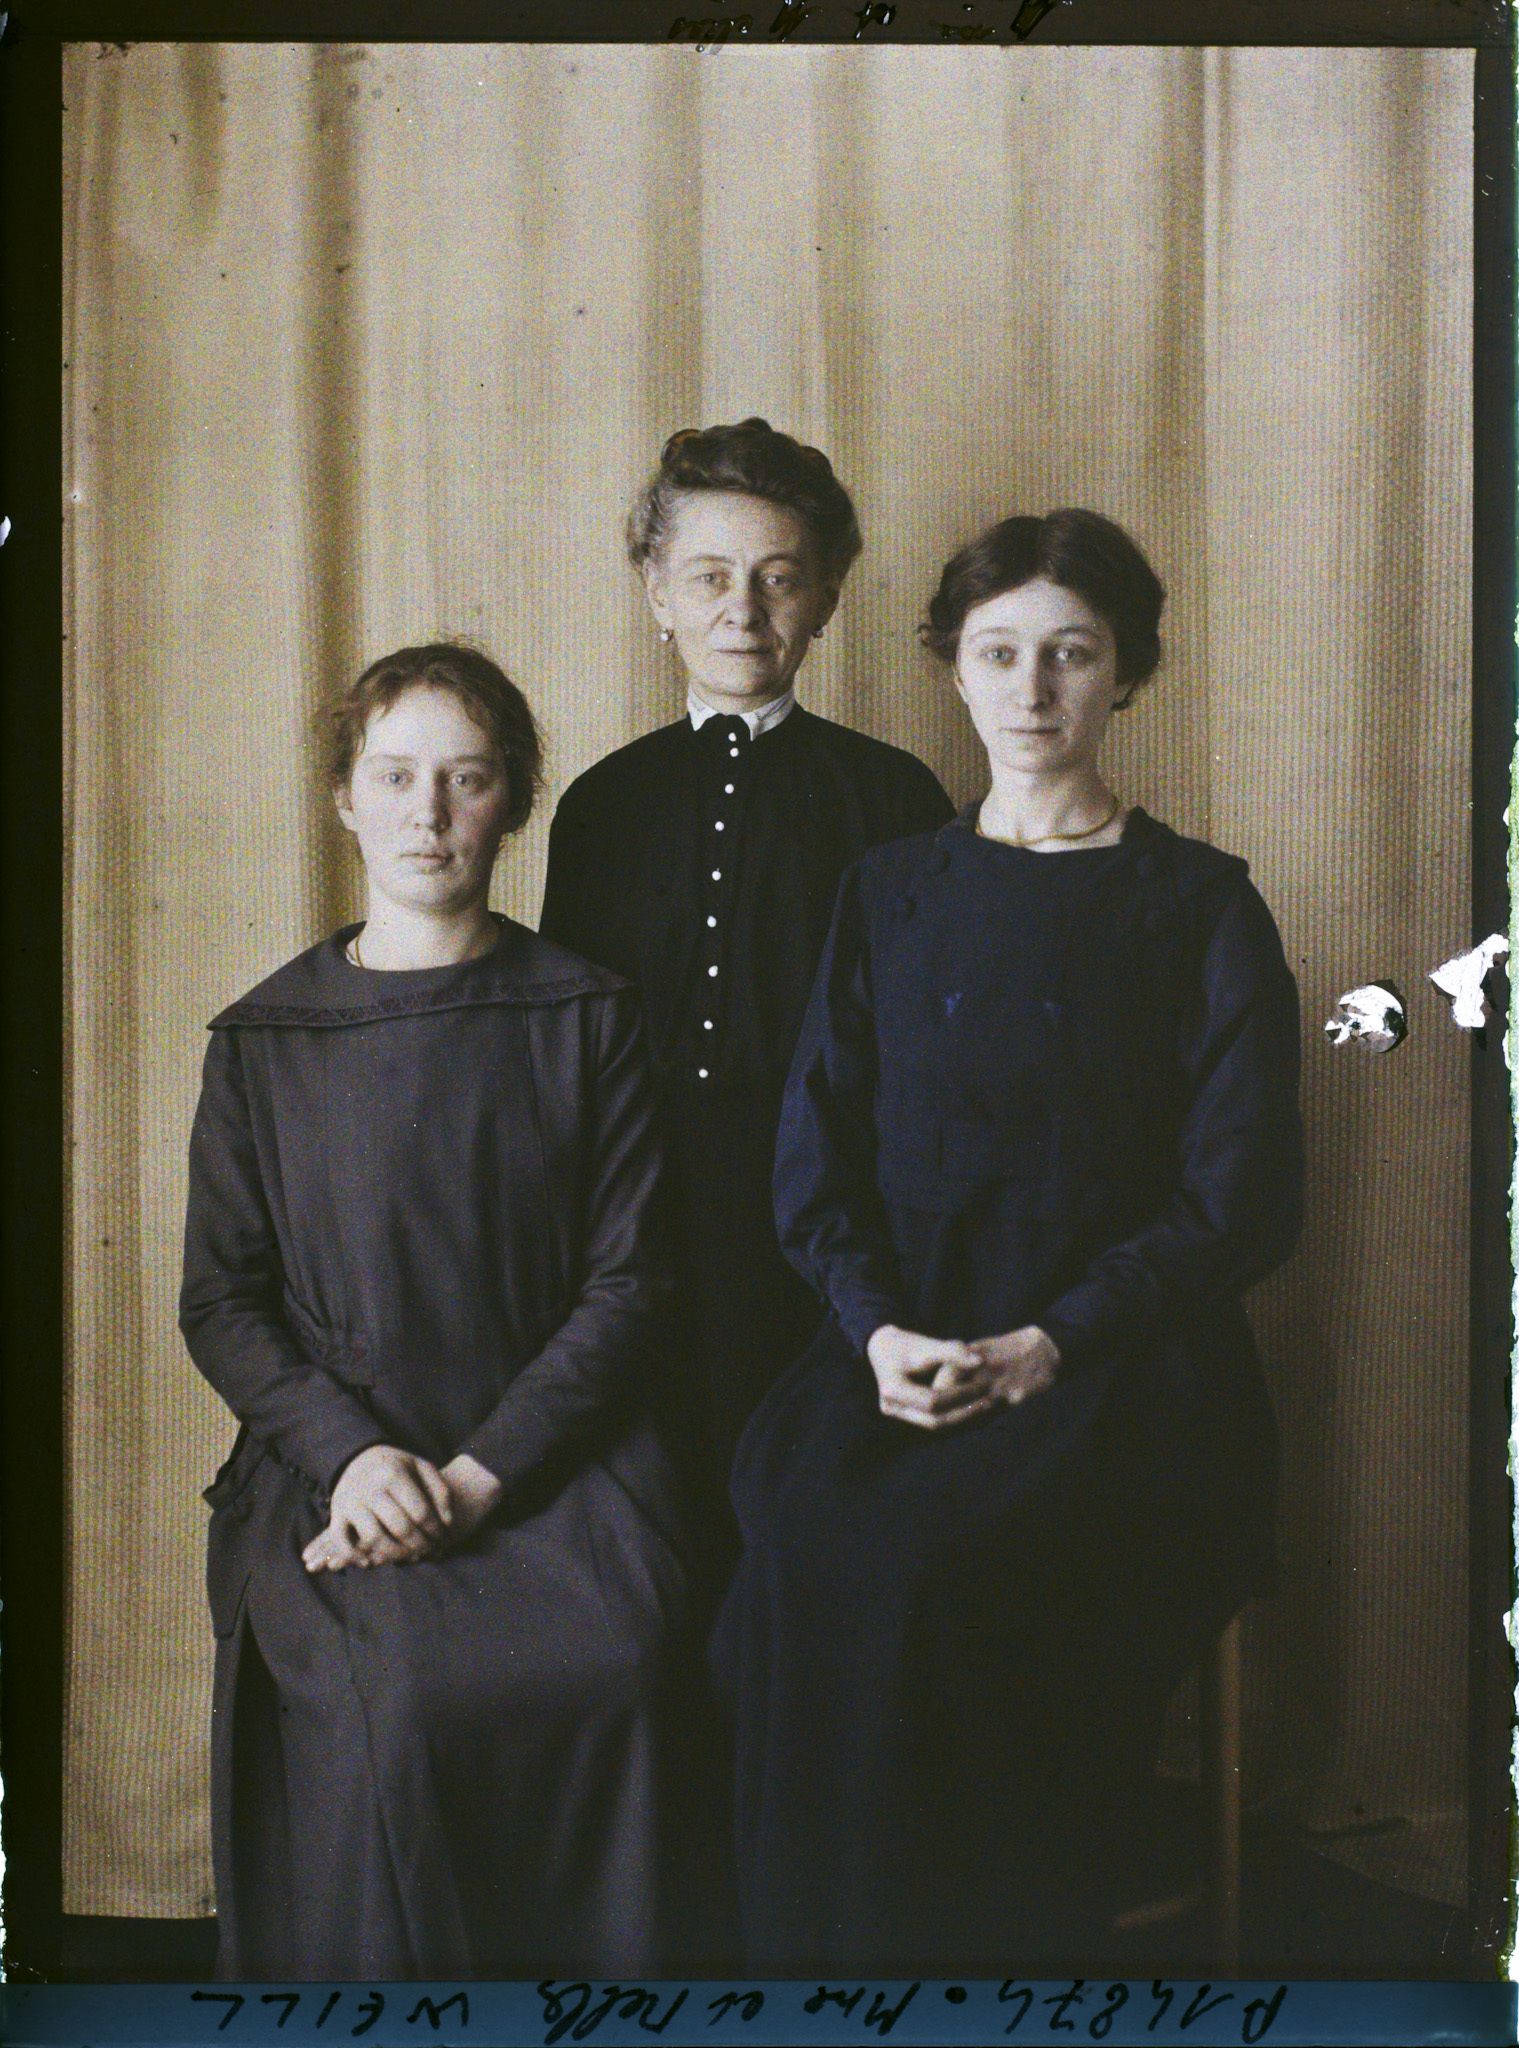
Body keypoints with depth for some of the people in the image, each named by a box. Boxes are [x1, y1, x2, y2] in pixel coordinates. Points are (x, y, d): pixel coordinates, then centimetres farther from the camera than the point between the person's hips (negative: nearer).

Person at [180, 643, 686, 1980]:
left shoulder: (588, 1017, 8)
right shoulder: (265, 1039, 10)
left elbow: (628, 1279, 2)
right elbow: (221, 1304, 7)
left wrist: (481, 1471, -12)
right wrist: (350, 1451, -12)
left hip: (551, 1455, 0)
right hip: (328, 1460, 0)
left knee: (603, 1669, -28)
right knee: (388, 1694, -28)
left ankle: (595, 1978, -4)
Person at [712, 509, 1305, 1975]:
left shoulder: (1198, 905, 6)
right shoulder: (891, 894, 15)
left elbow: (1242, 1193, -1)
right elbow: (816, 1158, 10)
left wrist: (1051, 1343, -14)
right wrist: (879, 1329, -9)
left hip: (1118, 1361, -2)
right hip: (897, 1344, 3)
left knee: (918, 1565, -30)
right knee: (802, 1536, -28)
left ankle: (1003, 1944, -9)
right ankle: (810, 1954, -10)